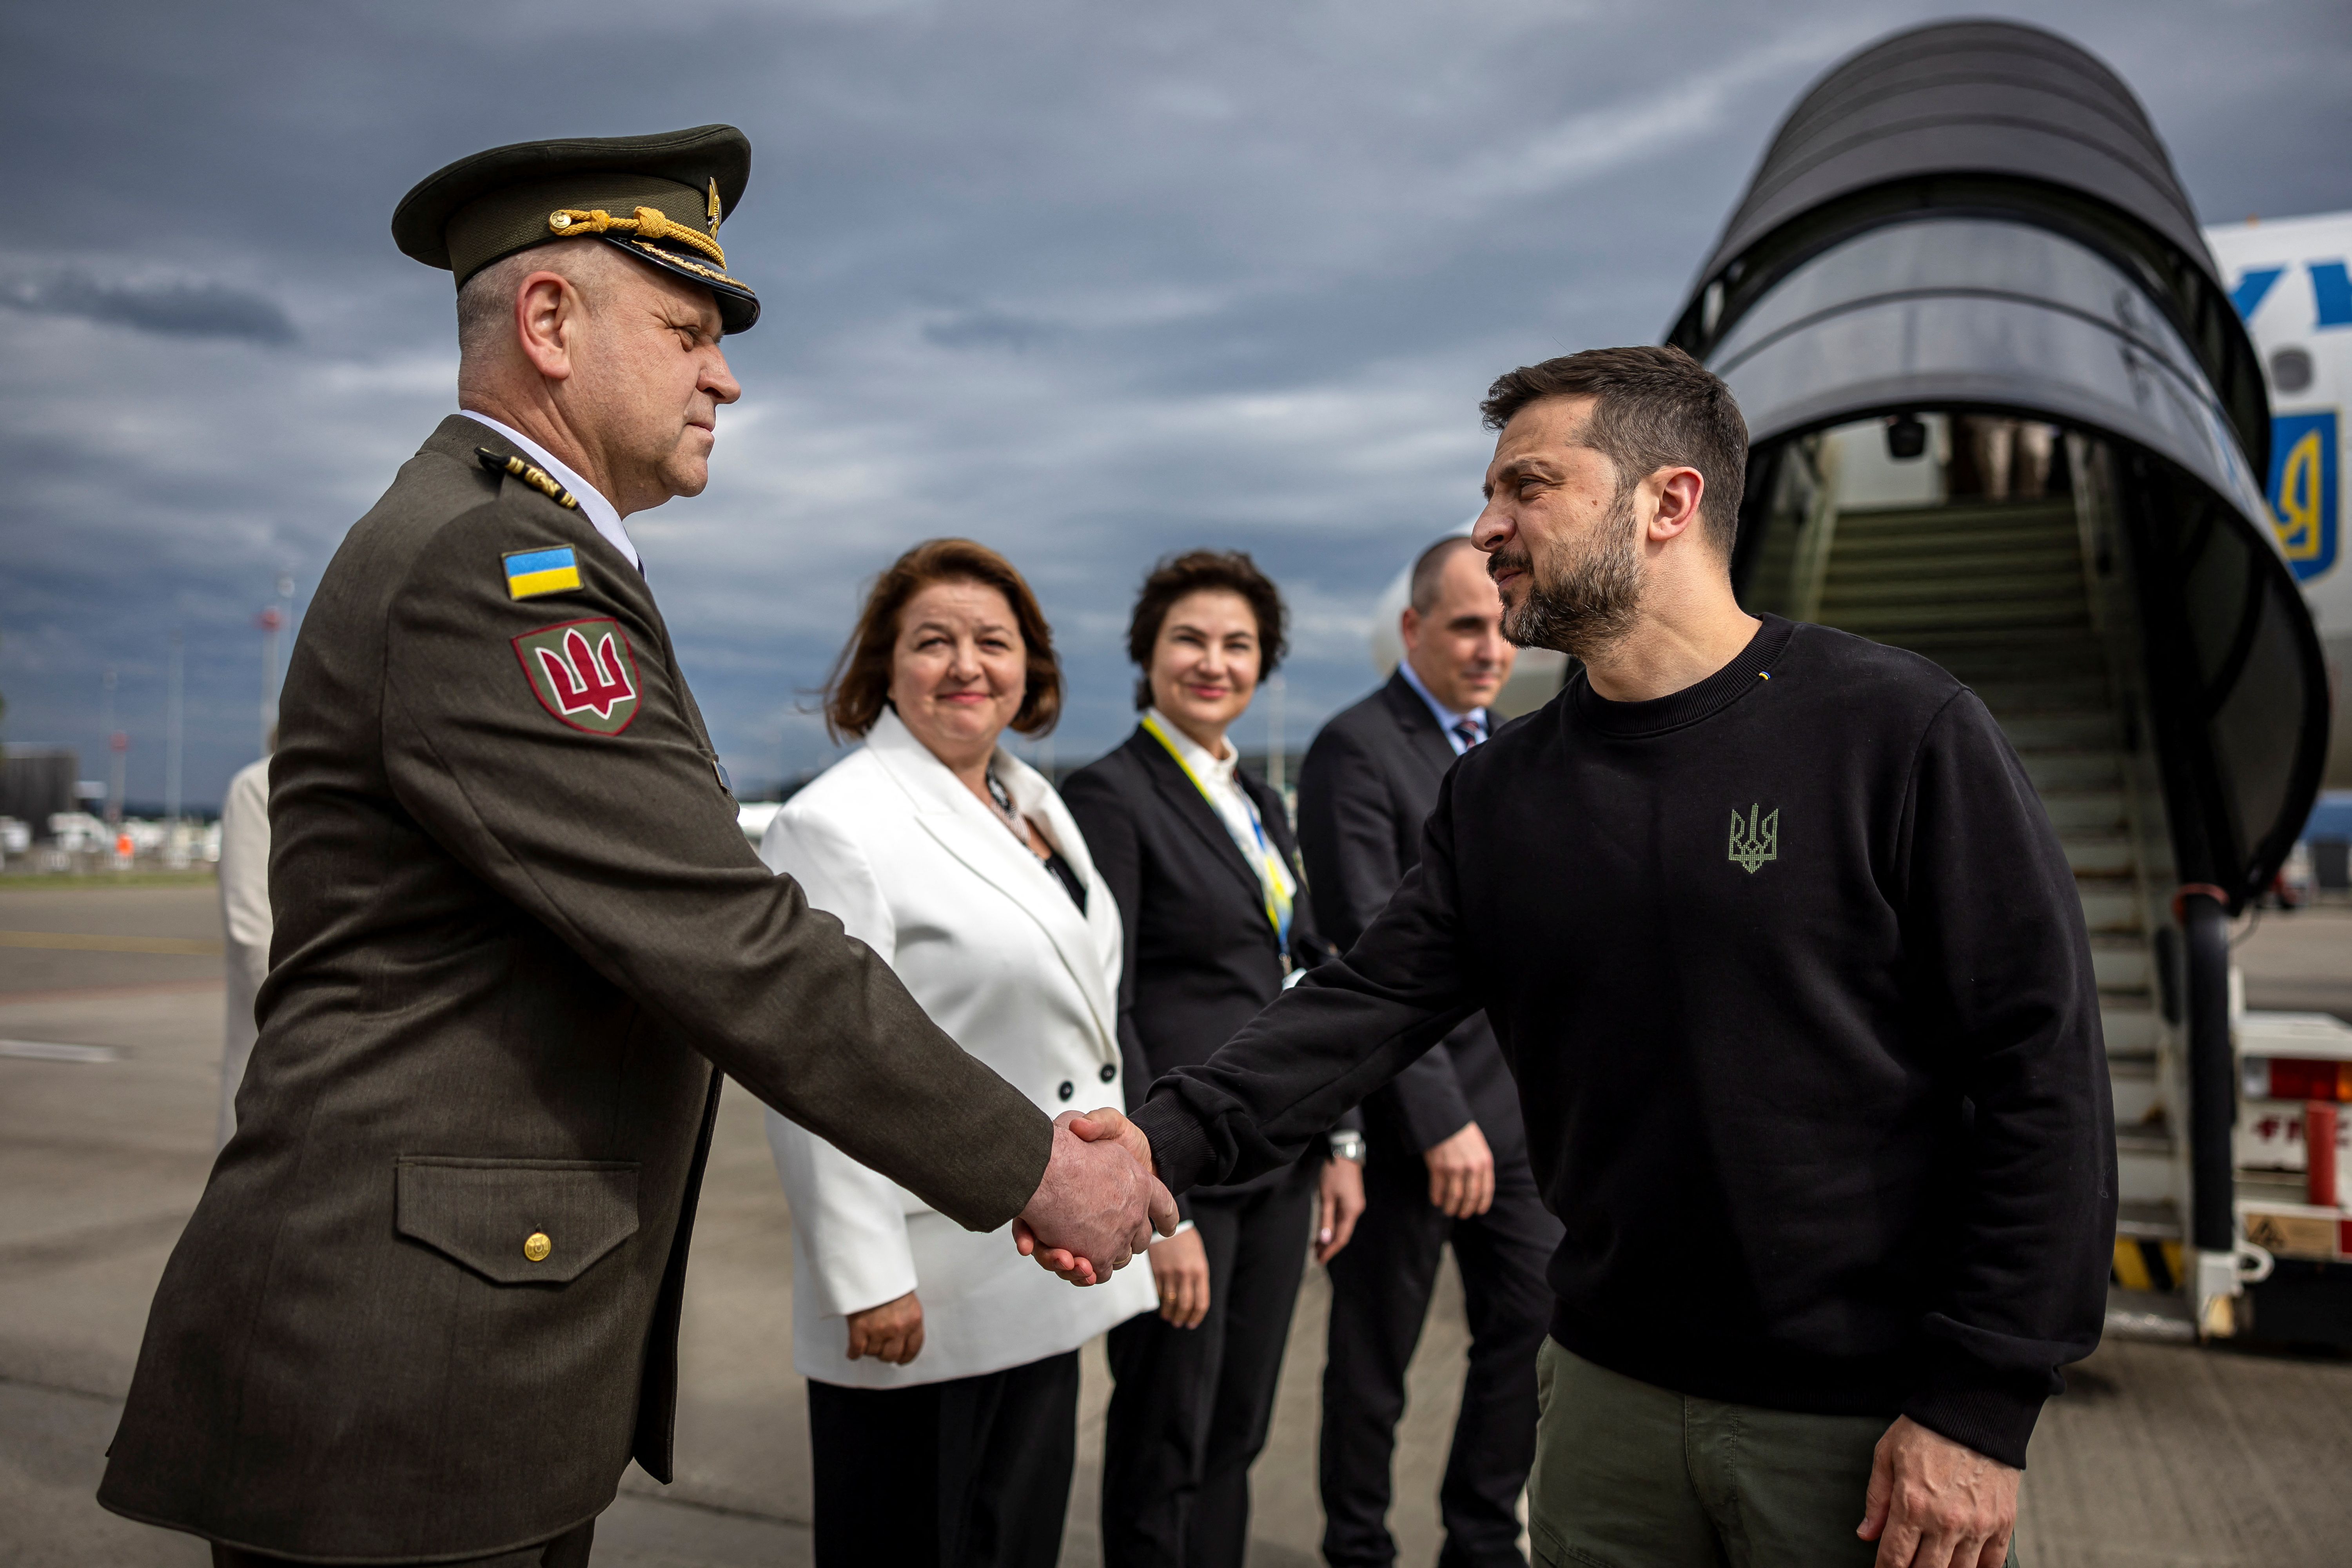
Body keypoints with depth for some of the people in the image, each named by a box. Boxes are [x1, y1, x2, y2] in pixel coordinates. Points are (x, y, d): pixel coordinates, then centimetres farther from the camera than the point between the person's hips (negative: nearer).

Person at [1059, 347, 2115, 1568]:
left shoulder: (1898, 732, -12)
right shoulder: (1497, 793, 2)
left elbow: (2040, 1066, -12)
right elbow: (1368, 1003, -5)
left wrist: (1979, 1408, -14)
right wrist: (1174, 1137, -22)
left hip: (1868, 1426, -4)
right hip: (1609, 1398, 4)